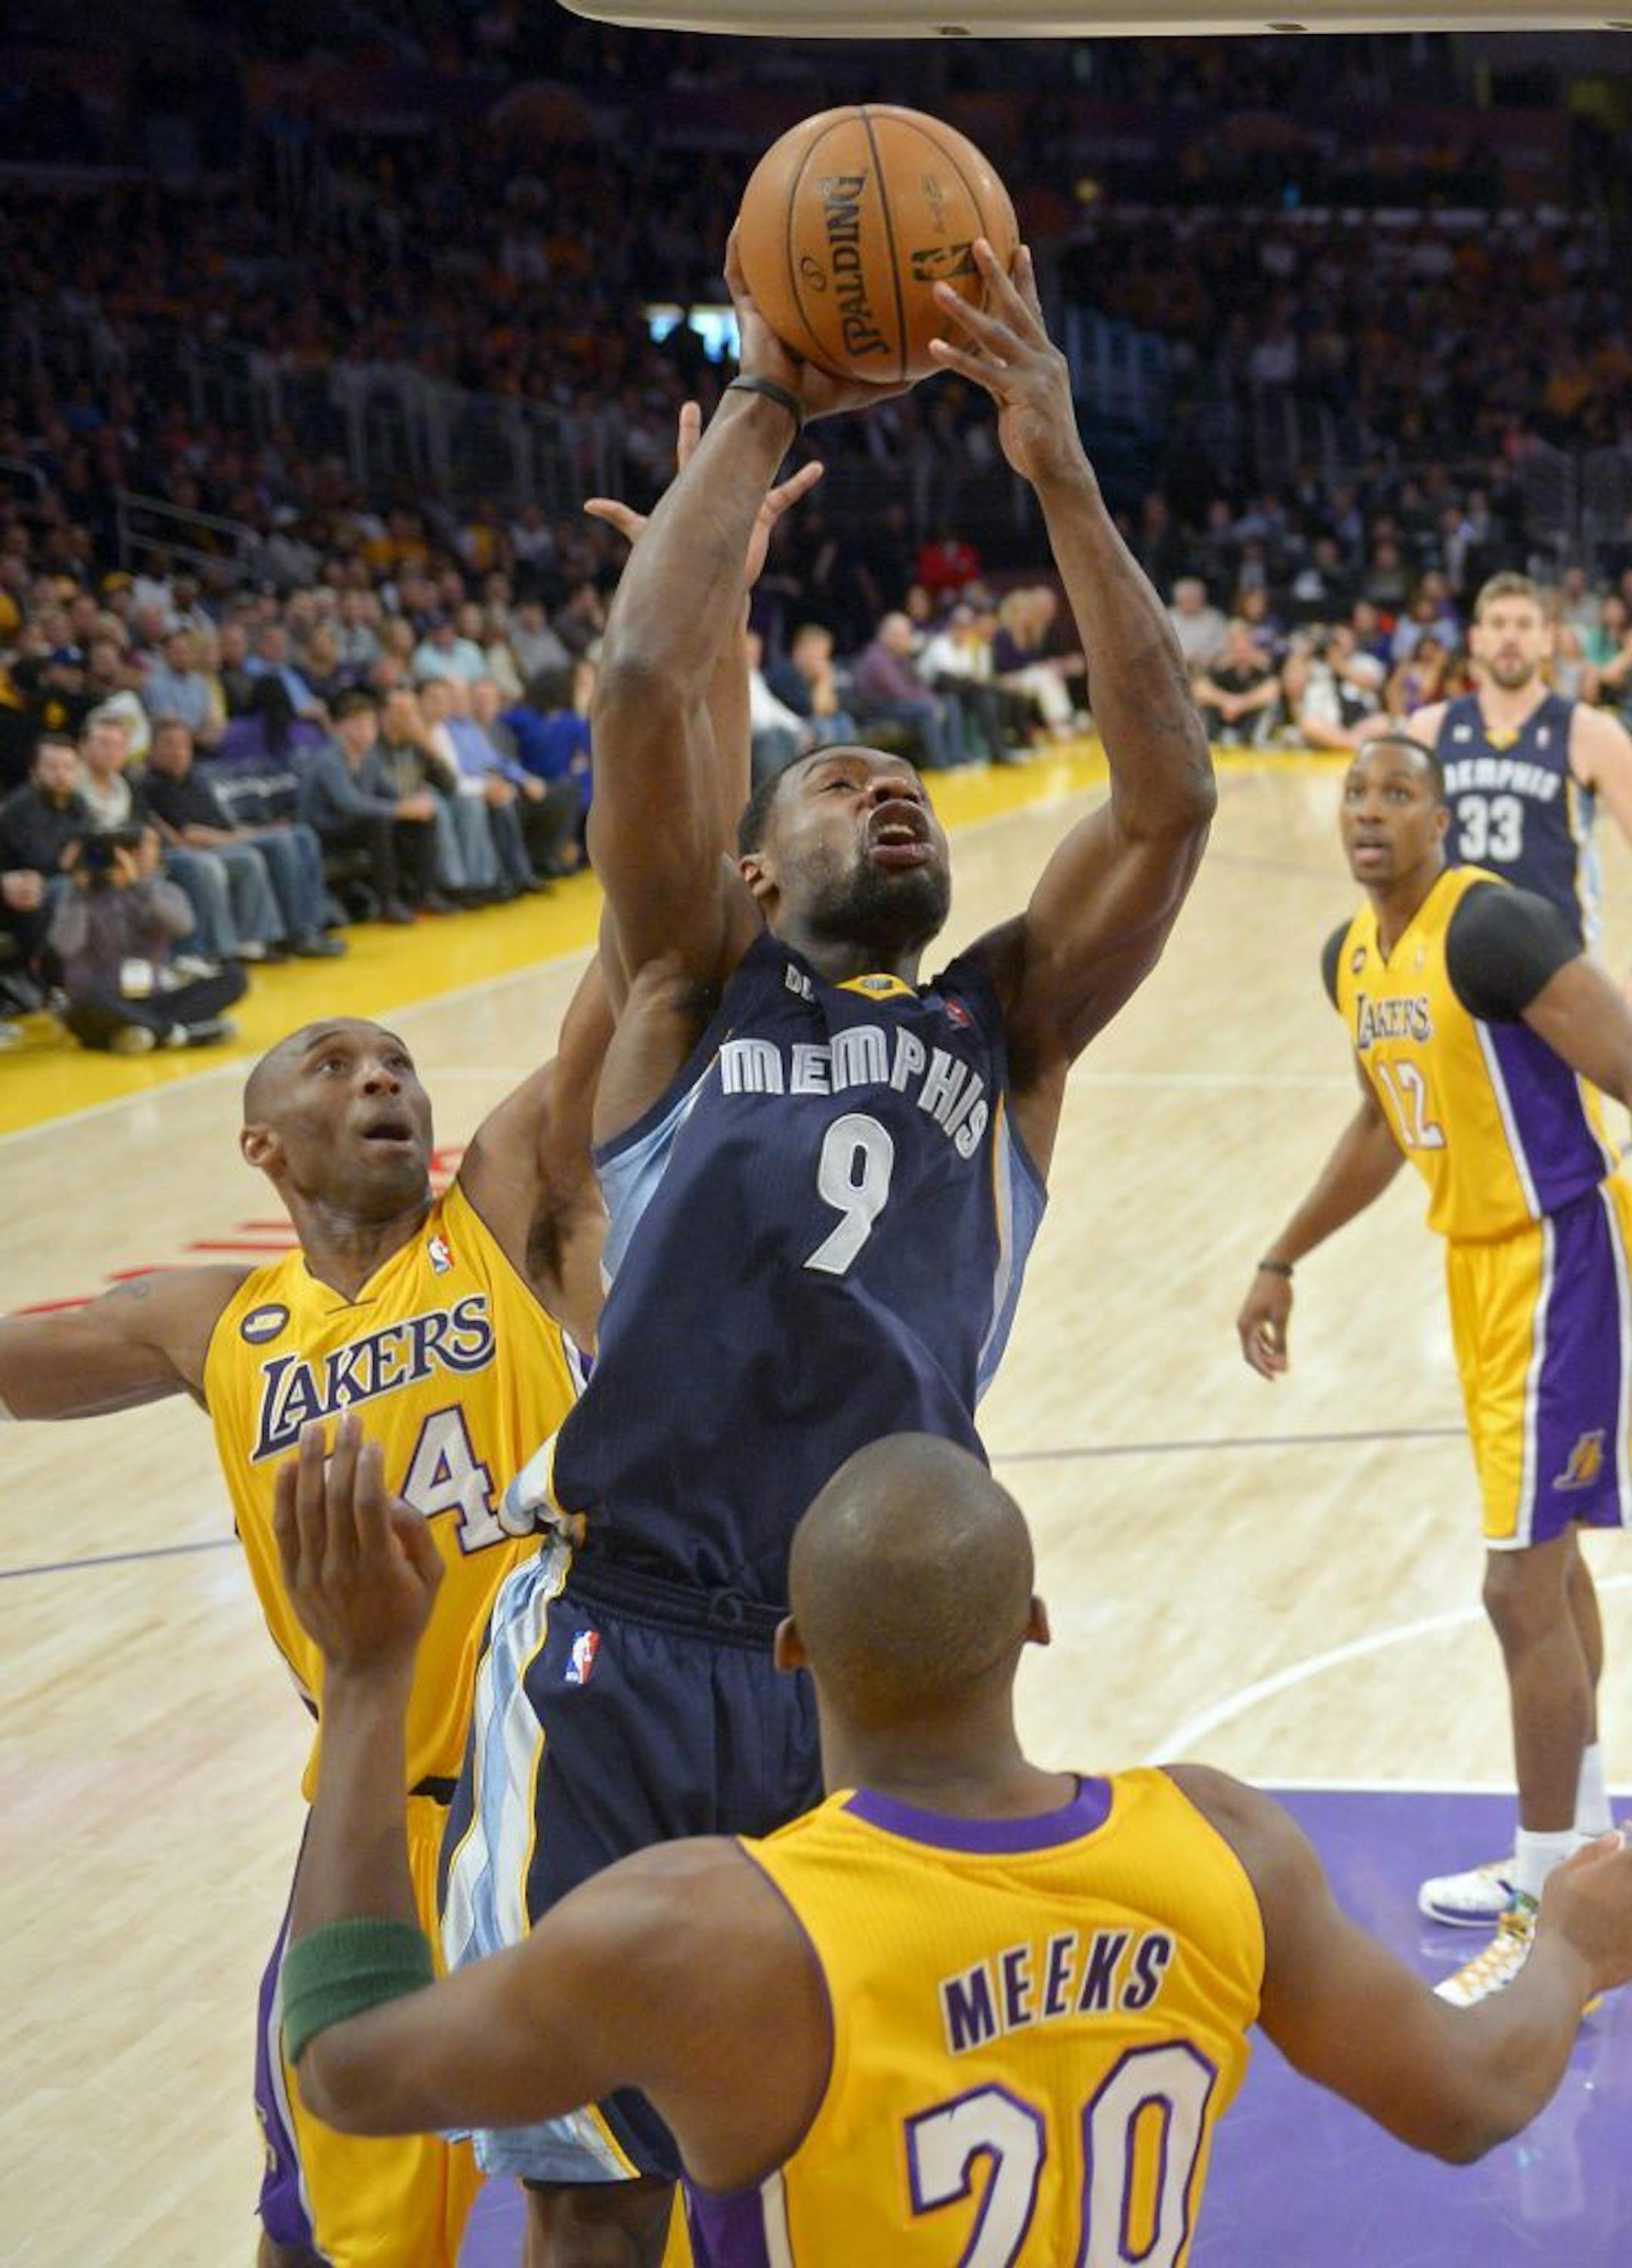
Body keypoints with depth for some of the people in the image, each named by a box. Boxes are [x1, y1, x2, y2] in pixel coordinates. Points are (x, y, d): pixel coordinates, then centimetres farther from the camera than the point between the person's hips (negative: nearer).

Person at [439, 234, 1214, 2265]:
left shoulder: (1005, 1026, 14)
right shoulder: (696, 991, 9)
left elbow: (1168, 795, -1)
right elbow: (646, 681, -5)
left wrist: (1059, 473, -7)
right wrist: (766, 404, -1)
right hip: (620, 1658, -2)